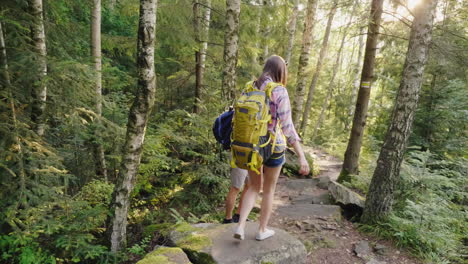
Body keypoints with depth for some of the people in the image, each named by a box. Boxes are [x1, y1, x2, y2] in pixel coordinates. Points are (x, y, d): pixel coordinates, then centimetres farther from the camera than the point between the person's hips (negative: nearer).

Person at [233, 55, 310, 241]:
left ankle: (240, 226, 7)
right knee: (269, 189, 16)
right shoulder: (280, 92, -14)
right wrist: (302, 156, -16)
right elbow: (287, 127, -19)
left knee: (254, 187, 20)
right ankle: (262, 230, 30)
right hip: (273, 147, -4)